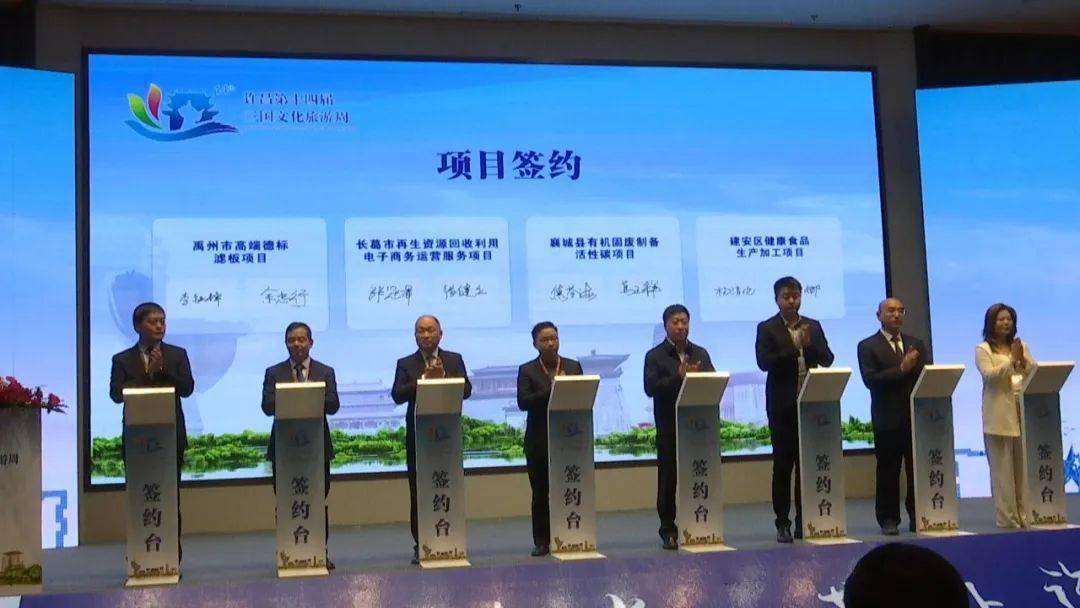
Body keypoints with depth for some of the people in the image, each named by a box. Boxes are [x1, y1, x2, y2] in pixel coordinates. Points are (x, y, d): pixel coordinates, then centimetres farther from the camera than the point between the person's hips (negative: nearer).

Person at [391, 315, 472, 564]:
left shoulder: (454, 360, 9)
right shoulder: (406, 364, 6)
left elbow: (466, 390, -4)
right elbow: (397, 395, -8)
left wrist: (443, 376, -17)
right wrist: (424, 379, -17)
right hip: (417, 436, 0)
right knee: (418, 492, 1)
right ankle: (421, 546, 8)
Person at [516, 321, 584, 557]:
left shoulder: (573, 366, 11)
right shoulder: (527, 370, 4)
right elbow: (523, 402, -9)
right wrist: (551, 389, -16)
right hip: (539, 441, -1)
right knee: (540, 492, 2)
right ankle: (541, 541, 8)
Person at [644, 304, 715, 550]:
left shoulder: (701, 354, 14)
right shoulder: (655, 356, 2)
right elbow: (651, 388, -11)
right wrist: (679, 377, -18)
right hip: (669, 428, -3)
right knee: (668, 479, 1)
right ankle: (668, 530, 7)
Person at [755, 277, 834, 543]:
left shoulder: (814, 327, 12)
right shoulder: (767, 328, 0)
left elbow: (827, 360, 4)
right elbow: (764, 362, -13)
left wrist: (809, 345, -12)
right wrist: (794, 348, -19)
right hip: (782, 406, -3)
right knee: (783, 464, 0)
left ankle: (804, 520, 13)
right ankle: (783, 524, 5)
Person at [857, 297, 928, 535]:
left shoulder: (916, 344, 16)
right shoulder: (868, 346, 1)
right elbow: (870, 379, -11)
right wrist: (902, 369, -15)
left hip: (917, 416, 4)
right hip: (888, 419, -3)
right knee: (888, 472, 1)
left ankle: (918, 516, 12)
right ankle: (888, 520, 8)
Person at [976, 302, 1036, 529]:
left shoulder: (1021, 346, 17)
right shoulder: (983, 349, 3)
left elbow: (1034, 374, 8)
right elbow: (989, 375, -11)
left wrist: (1023, 360, -8)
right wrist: (1012, 360, -14)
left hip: (1024, 412, 4)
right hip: (999, 416, -4)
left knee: (1025, 466, 3)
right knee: (1003, 469, -3)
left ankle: (1026, 514, 9)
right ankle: (1007, 517, 0)